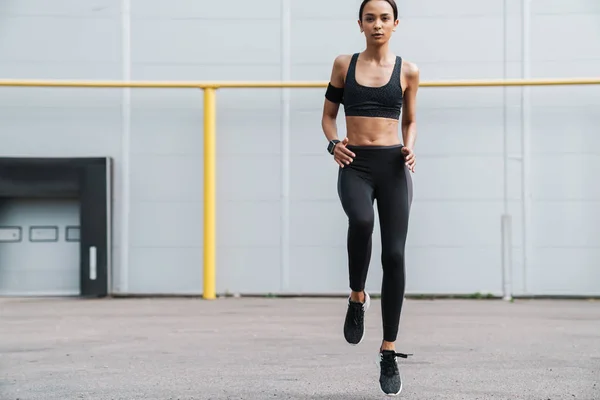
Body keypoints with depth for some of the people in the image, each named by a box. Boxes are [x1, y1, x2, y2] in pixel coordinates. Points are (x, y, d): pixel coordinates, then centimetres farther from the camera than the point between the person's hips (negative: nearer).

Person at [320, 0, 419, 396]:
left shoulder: (408, 70, 8)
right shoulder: (344, 64, 8)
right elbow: (328, 114, 15)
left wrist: (410, 147, -2)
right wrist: (334, 143, -5)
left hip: (393, 166, 1)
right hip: (355, 166, -1)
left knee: (394, 255, -6)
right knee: (361, 220, -34)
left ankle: (389, 354, 4)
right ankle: (357, 298, -7)